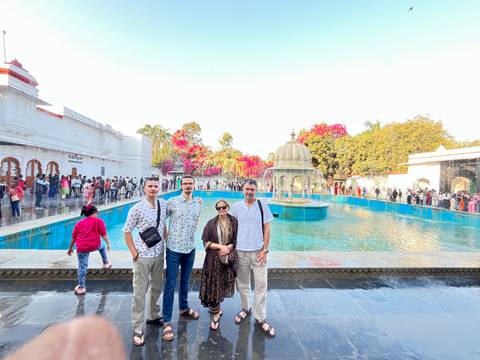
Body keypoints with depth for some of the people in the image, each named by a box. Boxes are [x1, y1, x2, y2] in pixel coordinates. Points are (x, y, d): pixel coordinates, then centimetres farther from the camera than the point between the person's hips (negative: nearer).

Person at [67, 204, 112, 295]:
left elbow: (73, 237, 17)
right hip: (95, 245, -2)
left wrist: (70, 248, 27)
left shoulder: (79, 223, 17)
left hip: (81, 247, 2)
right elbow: (104, 235, -2)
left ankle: (81, 287, 16)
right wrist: (108, 244, 6)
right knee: (102, 246, 32)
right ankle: (106, 263, 39)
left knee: (82, 266, 9)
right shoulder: (99, 221, 5)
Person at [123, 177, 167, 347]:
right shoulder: (137, 208, -14)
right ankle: (137, 329, 22)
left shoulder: (163, 204, 0)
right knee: (140, 292, 5)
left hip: (159, 254, 5)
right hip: (143, 256, -5)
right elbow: (127, 231, -7)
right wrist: (133, 252, -9)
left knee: (156, 288, 20)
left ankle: (153, 316, 42)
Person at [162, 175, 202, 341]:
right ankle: (167, 322, 15)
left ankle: (184, 308, 41)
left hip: (190, 249, 4)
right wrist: (166, 237, -3)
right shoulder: (172, 202, -9)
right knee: (170, 285, 2)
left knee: (185, 282, 20)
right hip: (174, 249, -4)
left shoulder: (198, 203, 3)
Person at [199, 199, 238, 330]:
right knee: (213, 285, 1)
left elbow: (238, 240, 4)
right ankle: (216, 313, 23)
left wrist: (229, 247, -13)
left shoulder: (234, 222, -2)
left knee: (223, 285, 12)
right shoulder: (211, 223, -4)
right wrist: (220, 246, -15)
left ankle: (215, 307, 38)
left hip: (229, 258, 1)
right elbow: (206, 242, -4)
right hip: (214, 259, -1)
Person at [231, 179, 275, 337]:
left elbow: (267, 229, -1)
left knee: (261, 285, 4)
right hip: (240, 251, 1)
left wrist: (265, 249, -5)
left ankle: (260, 318, 20)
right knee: (242, 283, 16)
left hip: (258, 250, -1)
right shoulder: (236, 206, 1)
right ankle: (245, 308, 38)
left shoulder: (263, 206, -2)